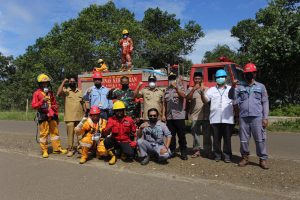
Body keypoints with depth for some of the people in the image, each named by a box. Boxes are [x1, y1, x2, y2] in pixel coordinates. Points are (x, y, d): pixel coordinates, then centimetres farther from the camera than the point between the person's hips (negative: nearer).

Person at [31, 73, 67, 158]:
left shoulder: (50, 92, 16)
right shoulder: (37, 93, -2)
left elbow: (55, 104, 22)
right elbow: (33, 105, -9)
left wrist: (56, 115, 18)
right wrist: (42, 101, -23)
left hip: (52, 116, 6)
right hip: (43, 116, -6)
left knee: (55, 132, 9)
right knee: (44, 133, -1)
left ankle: (57, 148, 17)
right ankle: (44, 150, 8)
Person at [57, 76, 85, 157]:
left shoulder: (80, 91, 14)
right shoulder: (65, 91, 3)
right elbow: (58, 93, -19)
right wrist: (63, 83, -16)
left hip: (80, 117, 4)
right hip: (69, 117, -3)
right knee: (70, 134, -2)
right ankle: (70, 149, 8)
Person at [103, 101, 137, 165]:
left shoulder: (129, 120, -2)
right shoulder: (111, 120, -3)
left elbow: (134, 131, 9)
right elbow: (105, 133, -9)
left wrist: (135, 141, -4)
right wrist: (109, 127, -30)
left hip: (125, 142, -1)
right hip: (115, 141, 1)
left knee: (130, 154, -27)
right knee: (106, 141, -30)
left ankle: (124, 154, 12)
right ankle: (113, 156, -4)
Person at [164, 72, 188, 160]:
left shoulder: (180, 87, 2)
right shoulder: (167, 90, 14)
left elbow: (183, 95, -20)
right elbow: (165, 103, 15)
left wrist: (176, 87, -29)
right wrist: (163, 114, 10)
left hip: (179, 116, -4)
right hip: (169, 117, 4)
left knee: (181, 135, 1)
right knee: (171, 135, 10)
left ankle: (183, 152, 9)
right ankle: (172, 151, 20)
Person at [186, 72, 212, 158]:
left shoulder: (206, 89, 11)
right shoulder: (190, 89, 7)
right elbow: (187, 98, -10)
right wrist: (194, 89, -17)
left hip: (206, 115, 1)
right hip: (195, 116, -1)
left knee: (207, 134, 4)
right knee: (195, 134, 5)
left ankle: (208, 151, 14)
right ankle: (196, 150, 16)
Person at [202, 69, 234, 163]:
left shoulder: (231, 89, 11)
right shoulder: (211, 90, 14)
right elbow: (205, 100, 4)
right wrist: (202, 93, -16)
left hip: (228, 119, -1)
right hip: (215, 119, 1)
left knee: (227, 138, 4)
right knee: (216, 138, 6)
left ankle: (227, 156, 14)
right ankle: (217, 155, 17)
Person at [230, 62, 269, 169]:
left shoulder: (261, 86, 10)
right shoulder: (240, 87, 10)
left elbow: (265, 103, 8)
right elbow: (235, 100, 0)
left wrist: (265, 118, 1)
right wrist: (233, 87, -11)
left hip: (257, 117, -1)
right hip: (243, 117, 1)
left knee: (260, 139, -1)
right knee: (243, 139, 7)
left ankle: (263, 159, 10)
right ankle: (245, 158, 20)